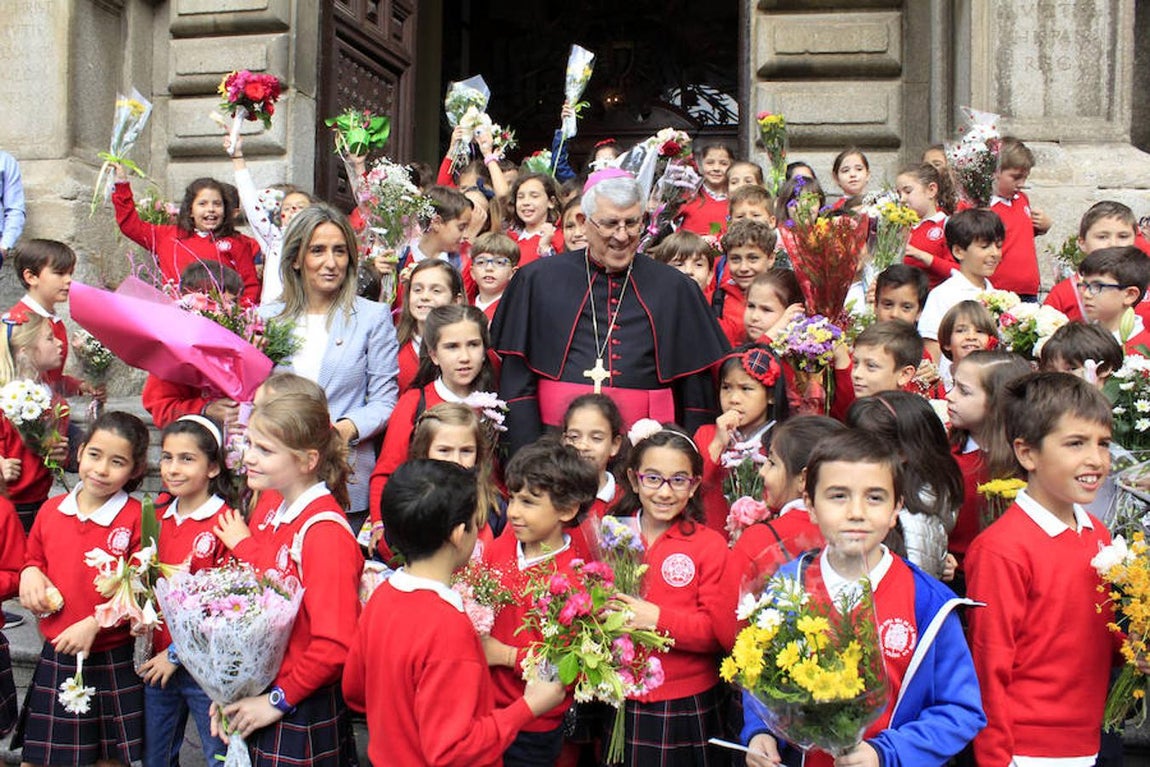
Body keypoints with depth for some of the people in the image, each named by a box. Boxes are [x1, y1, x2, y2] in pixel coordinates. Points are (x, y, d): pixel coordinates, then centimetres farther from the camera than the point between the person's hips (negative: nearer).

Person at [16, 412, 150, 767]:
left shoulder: (136, 518, -12)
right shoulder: (51, 510, 3)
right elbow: (33, 559, 20)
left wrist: (95, 623, -18)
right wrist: (30, 573, -1)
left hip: (113, 660, -4)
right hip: (56, 657, 4)